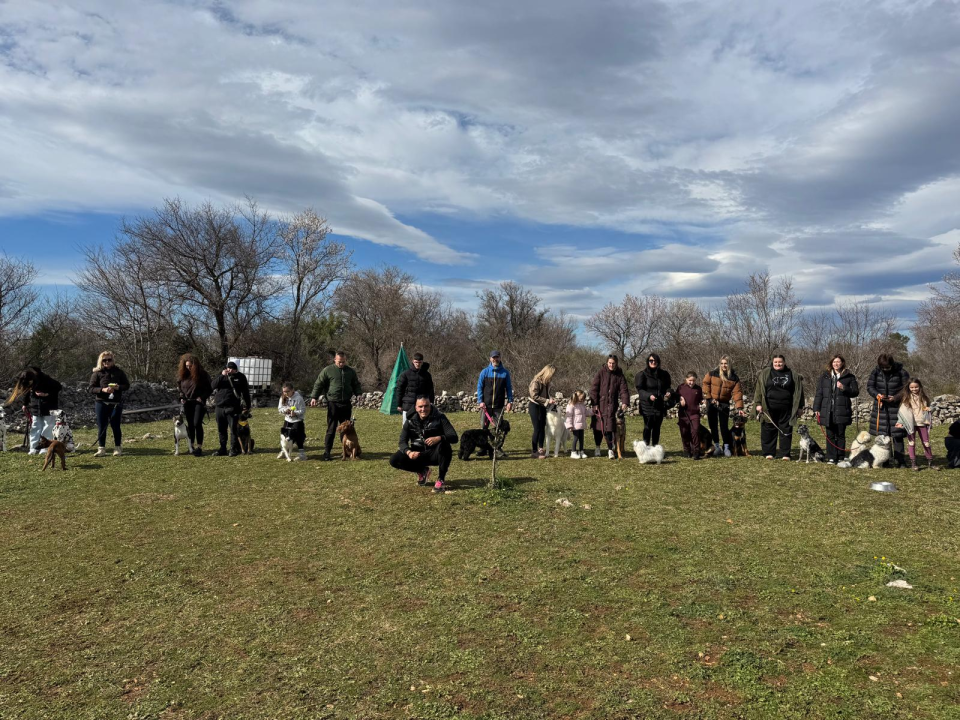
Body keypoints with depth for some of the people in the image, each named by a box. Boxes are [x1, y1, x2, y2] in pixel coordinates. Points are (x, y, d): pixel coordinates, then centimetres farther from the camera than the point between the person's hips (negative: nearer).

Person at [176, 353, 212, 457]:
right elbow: (179, 388, 19)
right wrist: (181, 397, 4)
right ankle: (192, 446, 16)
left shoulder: (203, 375, -8)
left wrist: (202, 397, -14)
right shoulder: (182, 375, 5)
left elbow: (210, 389, -2)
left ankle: (199, 447, -9)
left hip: (199, 402, -4)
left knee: (197, 424, -12)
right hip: (187, 403, 4)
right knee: (190, 425, 8)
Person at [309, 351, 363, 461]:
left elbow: (356, 385, 17)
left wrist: (359, 395, 0)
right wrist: (314, 397, -8)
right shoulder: (327, 370, 1)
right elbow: (318, 384, 2)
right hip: (333, 403, -3)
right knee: (331, 429, -3)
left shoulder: (351, 371, 11)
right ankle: (326, 452, 0)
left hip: (346, 404, 3)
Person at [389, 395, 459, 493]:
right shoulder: (410, 420, -3)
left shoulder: (439, 418, -12)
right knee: (394, 460, -16)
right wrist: (409, 452, -29)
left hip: (436, 454, -3)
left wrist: (439, 438, -39)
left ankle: (441, 480, -17)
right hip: (418, 455, 3)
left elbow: (455, 438, -19)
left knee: (444, 444, -36)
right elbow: (402, 441, -5)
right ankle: (422, 471, 10)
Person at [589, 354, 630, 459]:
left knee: (610, 426, -9)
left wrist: (625, 402, -16)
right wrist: (594, 403, -8)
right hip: (600, 403, 0)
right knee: (598, 426, 4)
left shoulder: (619, 375, 6)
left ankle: (610, 449, -4)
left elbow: (623, 389, 0)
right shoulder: (601, 373, 0)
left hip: (612, 404, 0)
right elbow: (594, 388, -2)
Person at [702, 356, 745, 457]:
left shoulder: (734, 378, -6)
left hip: (724, 404, -1)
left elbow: (737, 393, -11)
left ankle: (726, 447, 7)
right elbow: (705, 383, 1)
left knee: (724, 426, -3)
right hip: (712, 403, 1)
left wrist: (739, 408, -18)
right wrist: (709, 397, -6)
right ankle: (717, 446, 16)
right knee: (713, 425, 5)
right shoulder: (713, 373, -7)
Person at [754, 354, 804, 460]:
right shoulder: (765, 374, 5)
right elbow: (759, 389, 2)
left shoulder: (792, 375, 8)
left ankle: (785, 454, 10)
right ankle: (769, 453, 10)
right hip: (769, 409, -1)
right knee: (769, 431, 2)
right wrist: (758, 403, -6)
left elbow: (798, 392, 10)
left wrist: (799, 407, 7)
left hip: (786, 409, 1)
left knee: (786, 431, 3)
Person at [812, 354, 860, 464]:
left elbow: (855, 392, 4)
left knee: (840, 435, 2)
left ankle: (840, 458, 9)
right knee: (830, 435, 2)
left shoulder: (849, 376, 7)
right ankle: (831, 458, 6)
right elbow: (819, 393, 9)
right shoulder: (825, 376, 11)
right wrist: (816, 408, 2)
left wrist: (844, 388, -13)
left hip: (842, 411, -2)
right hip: (827, 411, 2)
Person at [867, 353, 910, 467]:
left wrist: (896, 397, -17)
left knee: (897, 434, 0)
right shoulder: (876, 372, -1)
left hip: (896, 406, -2)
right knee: (881, 434, 6)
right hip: (880, 407, 3)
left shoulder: (901, 372, -8)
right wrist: (877, 395, -13)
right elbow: (869, 386, 5)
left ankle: (899, 460, 7)